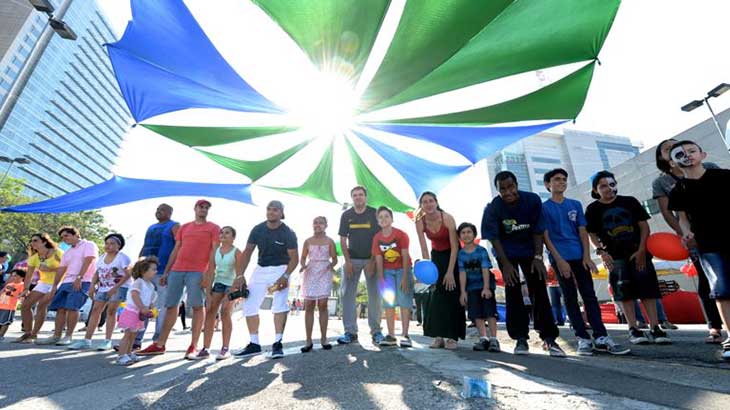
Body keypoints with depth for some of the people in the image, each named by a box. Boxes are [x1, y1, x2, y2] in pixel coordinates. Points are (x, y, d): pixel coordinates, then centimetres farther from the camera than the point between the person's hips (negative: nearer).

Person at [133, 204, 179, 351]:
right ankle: (136, 340, 17)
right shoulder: (151, 227, 20)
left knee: (162, 307, 0)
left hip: (164, 273, -7)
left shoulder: (174, 227, -1)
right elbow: (144, 248, 23)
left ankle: (158, 342, 7)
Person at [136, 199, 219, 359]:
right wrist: (166, 272, 14)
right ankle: (159, 345, 18)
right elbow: (175, 250, 20)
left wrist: (208, 274, -14)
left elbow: (214, 251, -4)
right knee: (171, 305, 9)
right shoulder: (184, 227, 20)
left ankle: (193, 346, 2)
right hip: (176, 270, 5)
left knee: (197, 306, -5)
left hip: (197, 272, -5)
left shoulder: (213, 228, 4)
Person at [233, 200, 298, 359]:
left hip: (280, 269, -4)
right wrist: (240, 275, -7)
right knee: (249, 305, 3)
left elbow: (294, 258, -16)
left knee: (280, 303, -23)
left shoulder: (288, 233, -15)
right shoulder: (258, 230, -5)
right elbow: (247, 252, 1)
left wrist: (285, 276, -30)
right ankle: (254, 344, 17)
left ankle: (277, 344, -13)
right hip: (261, 269, 5)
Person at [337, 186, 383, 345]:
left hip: (371, 259, -2)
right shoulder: (346, 215, 4)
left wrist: (372, 261, -11)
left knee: (375, 295, 1)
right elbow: (343, 240, 3)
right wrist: (347, 261, -6)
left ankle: (376, 330, 12)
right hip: (352, 259, 2)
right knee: (347, 295, -1)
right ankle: (350, 332, 7)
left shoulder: (374, 213, -2)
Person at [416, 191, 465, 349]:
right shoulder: (420, 222, -15)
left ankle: (451, 336, 2)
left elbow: (454, 247, -22)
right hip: (436, 256, 3)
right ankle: (438, 336, 4)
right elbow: (424, 249, -14)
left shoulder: (447, 218, -25)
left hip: (452, 255, -3)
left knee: (451, 295, -5)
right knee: (436, 296, -2)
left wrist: (450, 272, -25)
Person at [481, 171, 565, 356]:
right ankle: (520, 339, 4)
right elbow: (494, 238, -16)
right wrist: (505, 264, -20)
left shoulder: (533, 200, -16)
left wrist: (538, 257, -15)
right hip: (506, 253, -1)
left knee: (539, 291, -3)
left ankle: (549, 338, 5)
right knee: (513, 293, -3)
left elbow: (537, 231, -10)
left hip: (530, 250, 2)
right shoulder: (493, 208, -20)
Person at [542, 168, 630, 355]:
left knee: (589, 295, 3)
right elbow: (545, 237, -6)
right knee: (571, 298, 3)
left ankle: (601, 337, 7)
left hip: (580, 256, 4)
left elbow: (582, 231, 7)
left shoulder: (575, 205, 11)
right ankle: (583, 338, 9)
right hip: (560, 259, -3)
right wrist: (559, 260, -13)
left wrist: (587, 256, -4)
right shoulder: (544, 208, -1)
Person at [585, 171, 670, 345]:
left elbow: (644, 226, 3)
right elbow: (592, 234, 2)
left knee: (648, 288, -2)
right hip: (615, 256, -1)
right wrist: (601, 252, -13)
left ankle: (655, 328, 4)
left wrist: (641, 250, -6)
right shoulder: (593, 209, 1)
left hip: (639, 252, 2)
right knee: (625, 292, -2)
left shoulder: (630, 201, 5)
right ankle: (633, 330, 3)